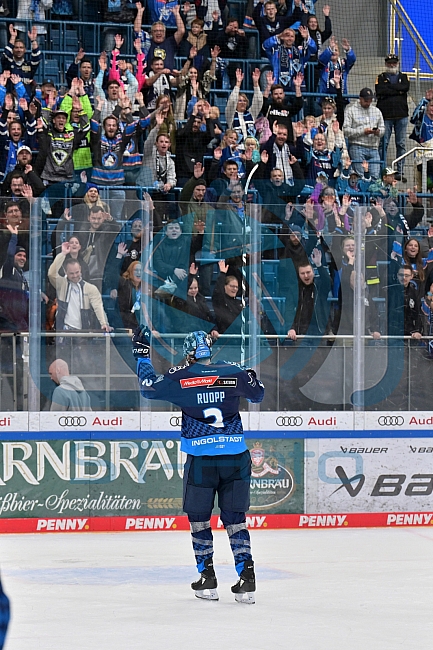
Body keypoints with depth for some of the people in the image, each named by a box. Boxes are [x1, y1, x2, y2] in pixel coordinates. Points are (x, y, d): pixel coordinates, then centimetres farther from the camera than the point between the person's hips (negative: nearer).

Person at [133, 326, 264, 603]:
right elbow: (258, 394, 19)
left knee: (199, 518, 13)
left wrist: (142, 353, 21)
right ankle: (246, 579, 0)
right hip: (236, 458, 2)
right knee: (235, 518, 8)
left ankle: (208, 580, 12)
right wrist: (253, 378, 40)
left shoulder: (181, 376, -2)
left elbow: (149, 387, 10)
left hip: (201, 460, -2)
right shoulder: (234, 372, 3)